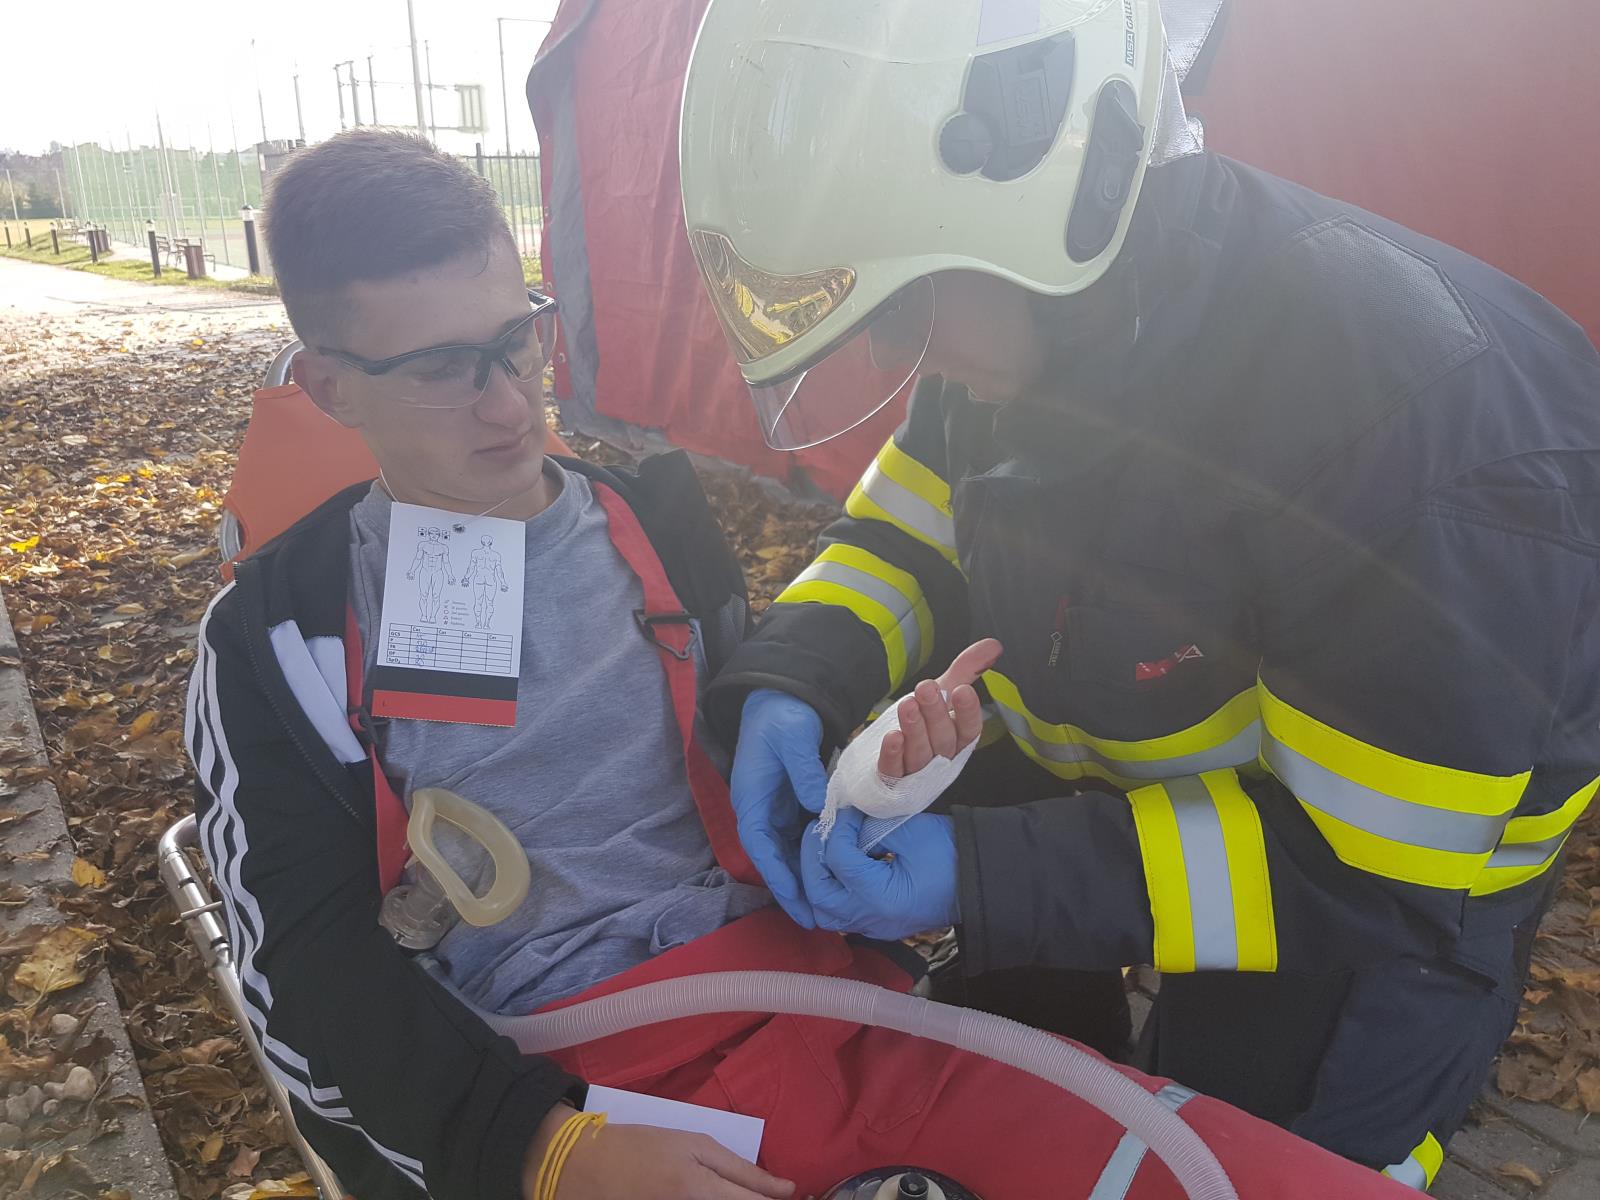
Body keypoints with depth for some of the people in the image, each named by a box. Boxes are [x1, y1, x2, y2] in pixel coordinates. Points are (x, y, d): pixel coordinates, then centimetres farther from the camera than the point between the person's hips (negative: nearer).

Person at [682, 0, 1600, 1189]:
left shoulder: (1407, 401, -38)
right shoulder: (1026, 306, -18)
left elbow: (1384, 866, -30)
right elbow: (909, 534, -2)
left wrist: (993, 878, -36)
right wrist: (789, 681, -23)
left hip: (1403, 857, -5)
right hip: (1124, 760, 6)